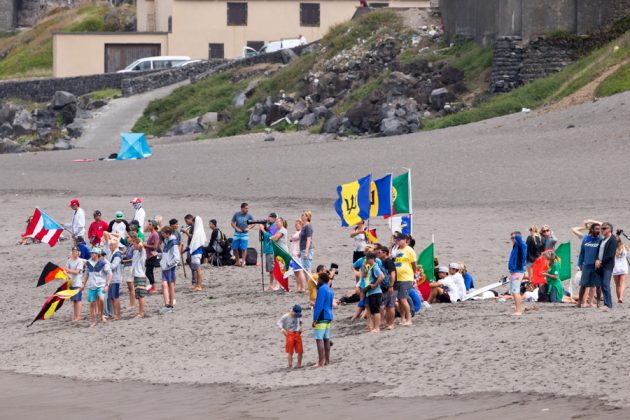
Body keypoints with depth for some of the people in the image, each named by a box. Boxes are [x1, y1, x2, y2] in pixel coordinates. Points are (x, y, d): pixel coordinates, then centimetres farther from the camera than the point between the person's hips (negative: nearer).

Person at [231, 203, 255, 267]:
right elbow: (232, 223, 6)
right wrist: (236, 228, -9)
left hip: (245, 234, -2)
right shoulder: (236, 214, 1)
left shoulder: (249, 215, 0)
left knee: (243, 248, -7)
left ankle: (243, 262, 3)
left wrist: (249, 228, -10)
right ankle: (238, 261, 17)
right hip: (237, 234, 2)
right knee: (235, 248, 3)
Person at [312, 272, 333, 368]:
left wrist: (315, 319, -17)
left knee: (319, 339, -10)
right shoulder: (330, 290, 14)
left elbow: (319, 305, -18)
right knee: (326, 339, 14)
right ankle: (327, 360, 19)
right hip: (329, 317, 10)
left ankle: (321, 363, -15)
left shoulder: (322, 289, -14)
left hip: (321, 317, -10)